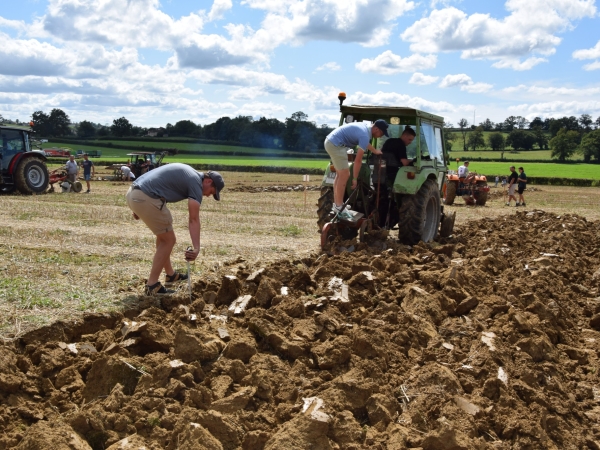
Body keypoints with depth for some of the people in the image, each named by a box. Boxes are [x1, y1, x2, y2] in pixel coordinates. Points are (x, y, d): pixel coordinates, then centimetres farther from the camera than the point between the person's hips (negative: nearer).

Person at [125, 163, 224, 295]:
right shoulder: (196, 182, -3)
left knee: (163, 235, 24)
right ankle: (152, 285, 4)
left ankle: (170, 274, 37)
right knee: (168, 240, 3)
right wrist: (196, 248, -18)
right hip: (145, 198, -10)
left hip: (133, 192, 10)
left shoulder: (187, 173, 24)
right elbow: (193, 219, -12)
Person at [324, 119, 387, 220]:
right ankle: (339, 209, -5)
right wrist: (355, 178, -9)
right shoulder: (365, 135, -18)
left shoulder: (366, 126, 11)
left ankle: (336, 206, 21)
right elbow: (358, 160, -16)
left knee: (340, 175, 16)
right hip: (336, 145, -11)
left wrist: (375, 151, 46)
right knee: (344, 175, -8)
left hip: (330, 141, 11)